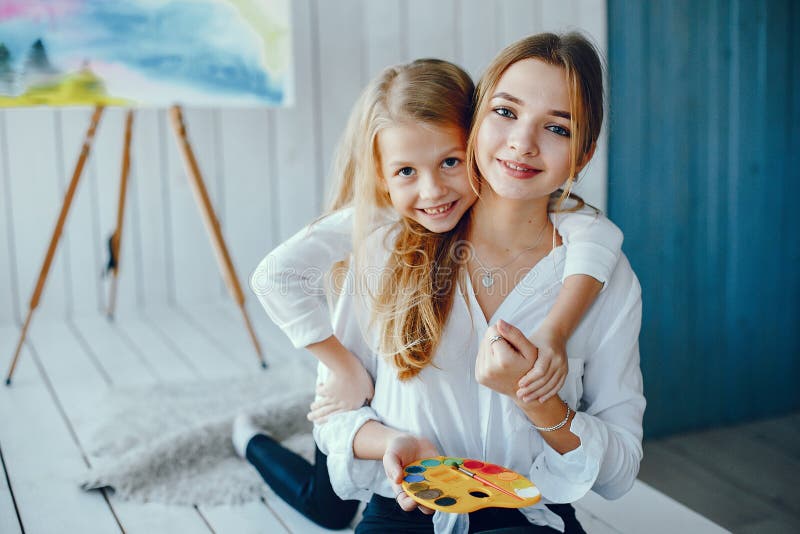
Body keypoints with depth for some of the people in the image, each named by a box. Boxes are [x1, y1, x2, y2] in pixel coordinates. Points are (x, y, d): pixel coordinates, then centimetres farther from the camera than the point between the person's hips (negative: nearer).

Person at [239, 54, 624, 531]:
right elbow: (277, 275, -42)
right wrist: (346, 369, -36)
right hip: (362, 398, -2)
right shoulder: (372, 221, -32)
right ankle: (251, 441, 46)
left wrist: (555, 332, -54)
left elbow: (599, 234, -42)